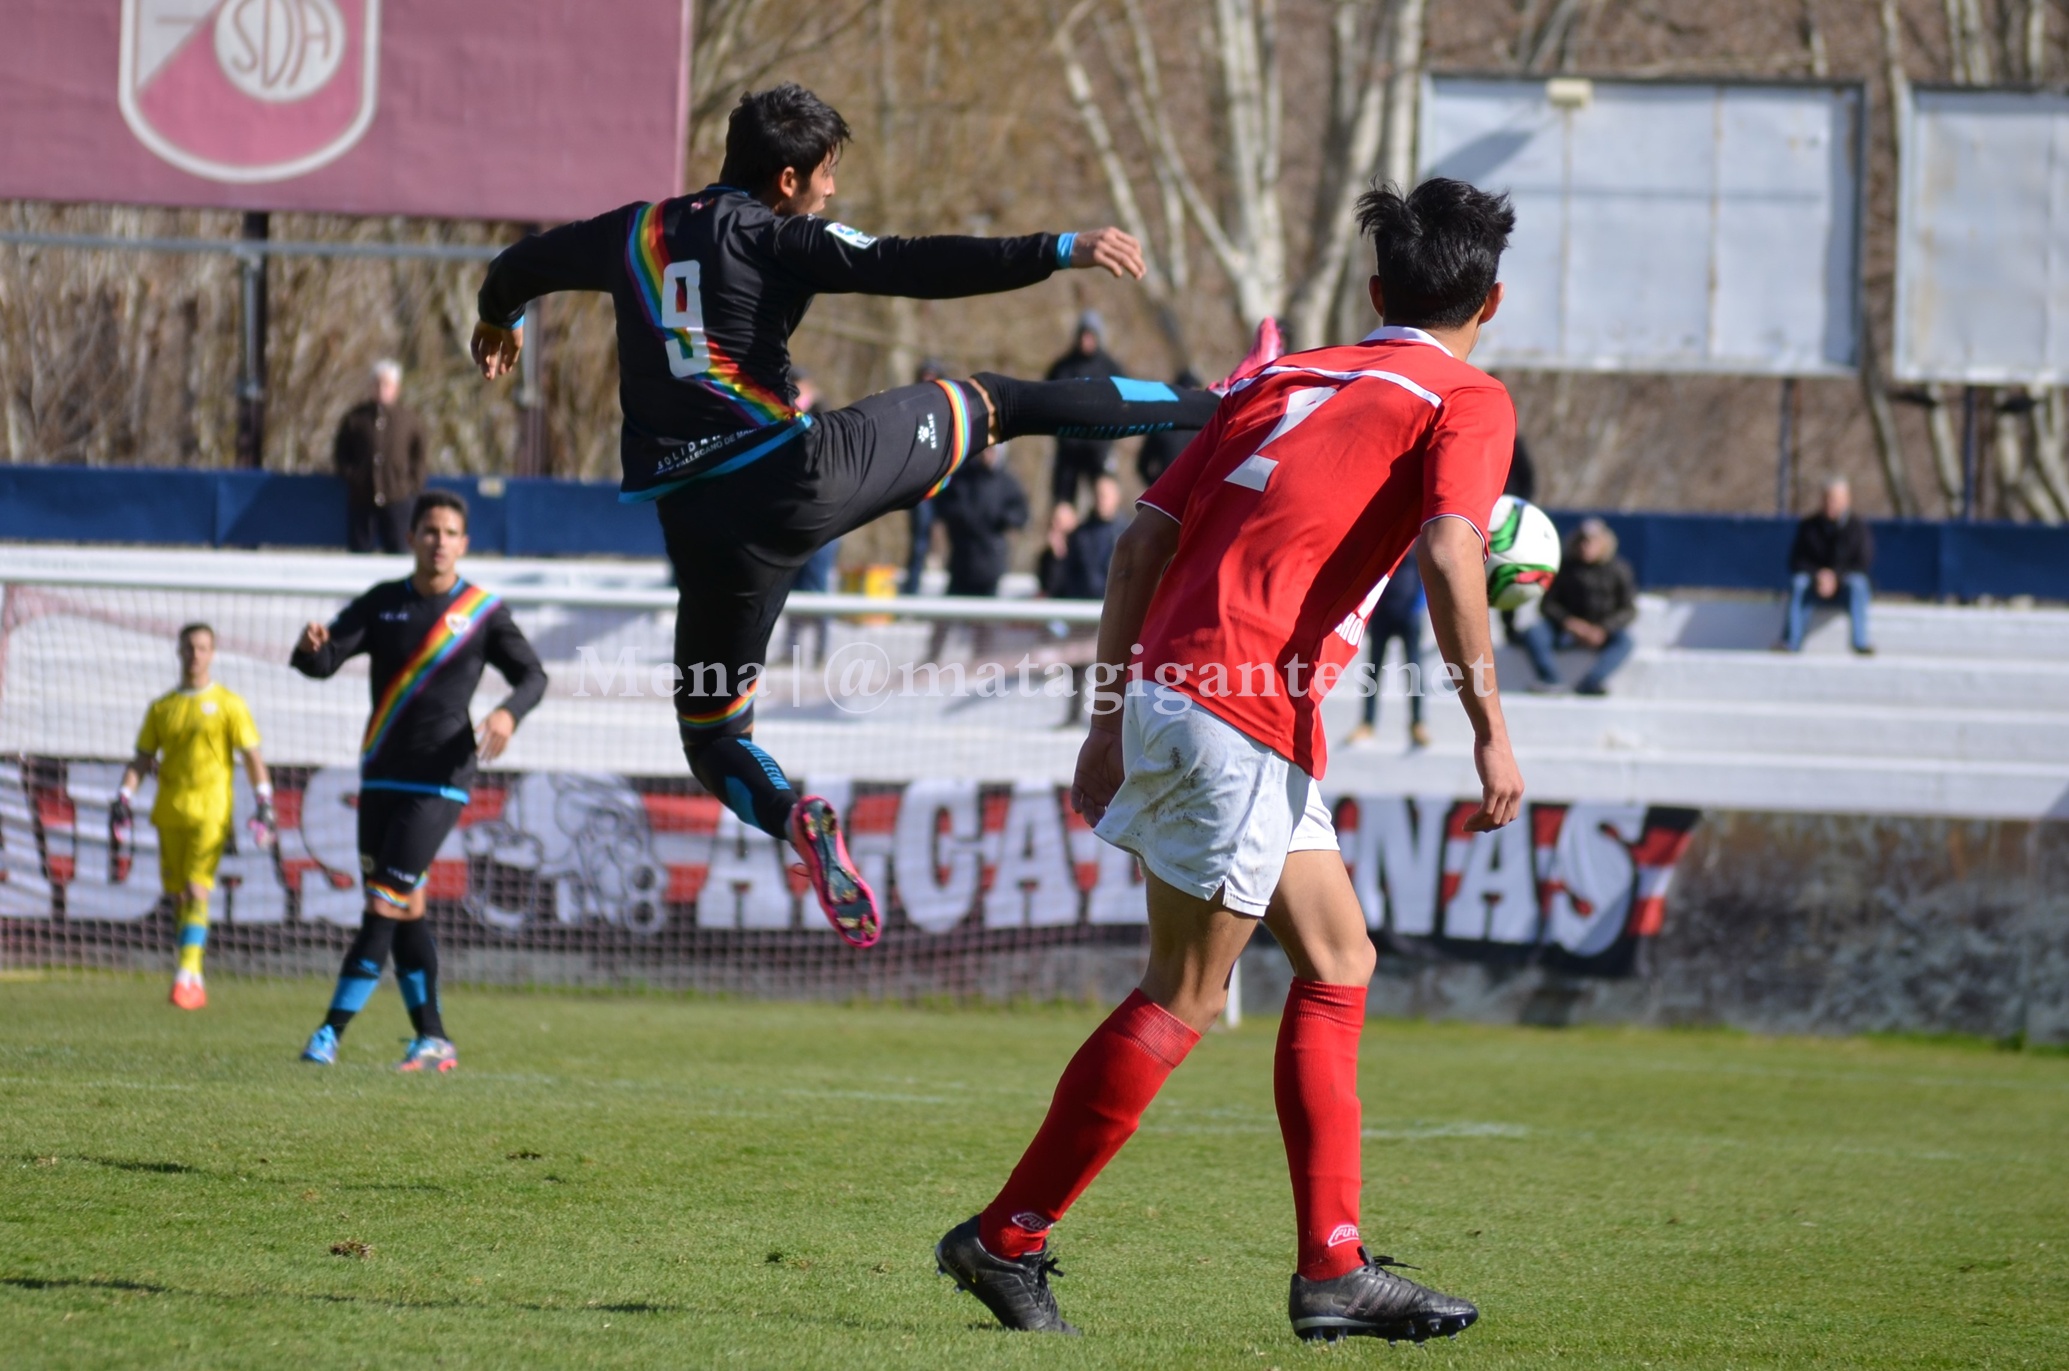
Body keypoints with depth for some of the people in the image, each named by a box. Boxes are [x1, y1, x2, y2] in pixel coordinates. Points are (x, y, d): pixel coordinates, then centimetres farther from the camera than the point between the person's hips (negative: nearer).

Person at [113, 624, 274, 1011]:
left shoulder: (228, 704, 3)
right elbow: (141, 761, 16)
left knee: (197, 892, -15)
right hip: (170, 812, 4)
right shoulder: (162, 708, 14)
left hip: (210, 813, -4)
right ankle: (196, 983, 10)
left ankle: (187, 975, -21)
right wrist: (123, 802, 5)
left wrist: (265, 805, -8)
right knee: (180, 895, 4)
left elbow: (252, 758, 1)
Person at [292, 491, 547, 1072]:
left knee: (387, 904, -14)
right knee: (401, 913, 7)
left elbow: (532, 674, 5)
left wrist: (509, 712, -18)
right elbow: (325, 663, 0)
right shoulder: (383, 604, 8)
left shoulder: (483, 612, 1)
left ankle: (332, 1032, -15)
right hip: (381, 778, 5)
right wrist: (311, 647, -25)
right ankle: (433, 1041, 14)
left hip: (439, 781, -5)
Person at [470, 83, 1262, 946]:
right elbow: (911, 267, -16)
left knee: (713, 731, 13)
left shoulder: (637, 230, 12)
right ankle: (1214, 408, 26)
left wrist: (499, 321, 53)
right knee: (990, 404, 16)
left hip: (695, 514, 3)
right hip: (804, 474, -3)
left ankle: (793, 818, -21)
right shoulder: (777, 234, -4)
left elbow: (521, 267, 29)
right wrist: (1059, 253, -18)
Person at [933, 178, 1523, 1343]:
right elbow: (1448, 555, -17)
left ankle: (1334, 1269, 13)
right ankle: (1007, 1237, 4)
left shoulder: (1285, 380, 20)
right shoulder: (1465, 400, 1)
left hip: (1168, 684, 8)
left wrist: (1111, 719, 18)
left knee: (1339, 962, 15)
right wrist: (1491, 728, -15)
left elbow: (1144, 539, 15)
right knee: (1182, 1001, 0)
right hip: (1248, 710, -8)